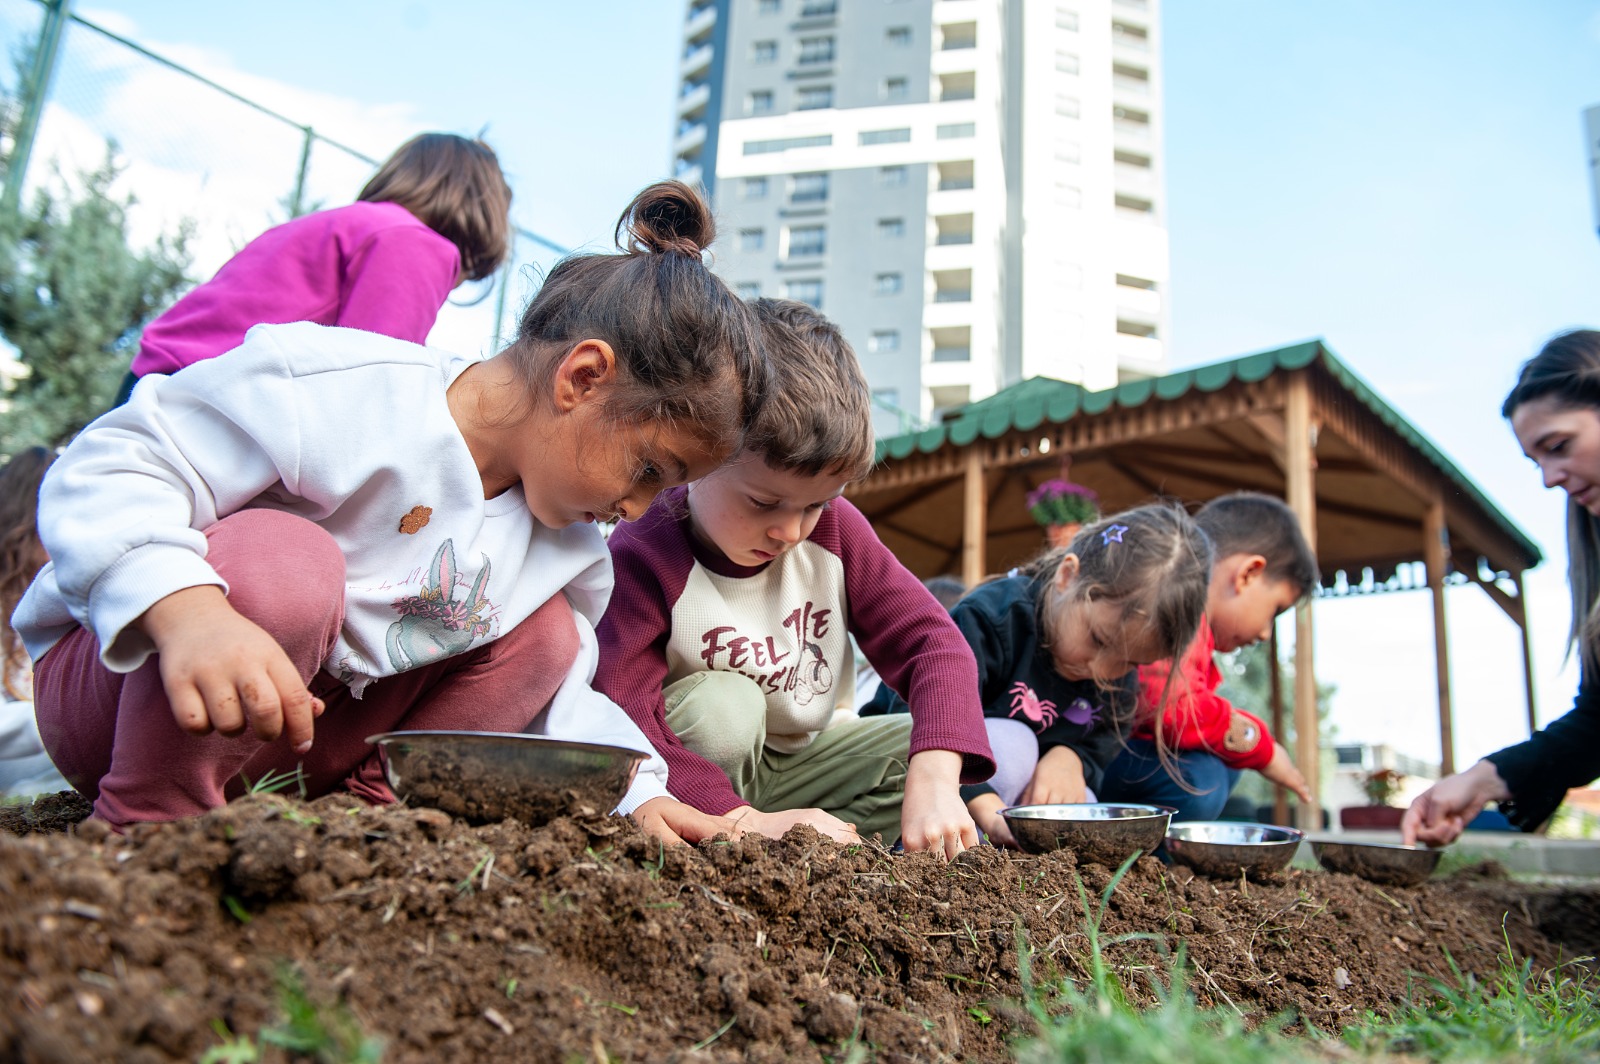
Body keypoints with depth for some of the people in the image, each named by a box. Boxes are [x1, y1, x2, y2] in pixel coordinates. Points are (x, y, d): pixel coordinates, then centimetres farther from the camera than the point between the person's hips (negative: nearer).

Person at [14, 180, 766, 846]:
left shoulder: (565, 546, 0)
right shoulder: (341, 389, -25)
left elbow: (558, 699, 5)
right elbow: (105, 470, -28)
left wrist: (632, 793, -12)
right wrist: (186, 610, -47)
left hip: (310, 748, 6)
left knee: (548, 632, -6)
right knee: (281, 560, -37)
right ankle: (145, 822, -21)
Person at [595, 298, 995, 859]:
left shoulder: (834, 531, -11)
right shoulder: (643, 561, -26)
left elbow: (931, 641, -16)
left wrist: (934, 781, -33)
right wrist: (750, 823, -46)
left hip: (807, 759, 5)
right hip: (700, 774, -4)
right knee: (722, 706, -35)